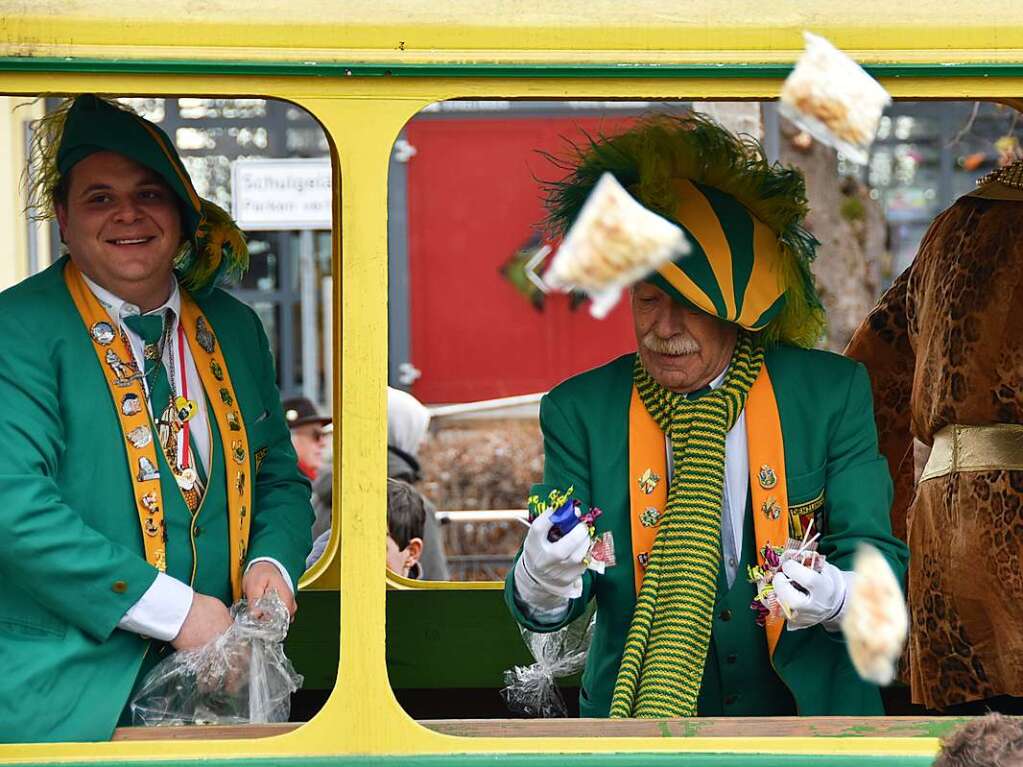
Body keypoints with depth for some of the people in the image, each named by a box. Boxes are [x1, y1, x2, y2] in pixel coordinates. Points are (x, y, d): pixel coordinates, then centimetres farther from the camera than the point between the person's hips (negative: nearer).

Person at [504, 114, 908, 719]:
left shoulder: (834, 392, 3)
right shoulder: (579, 411, 5)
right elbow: (541, 610, 1)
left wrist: (835, 596, -21)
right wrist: (542, 582, -23)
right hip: (636, 708, 2)